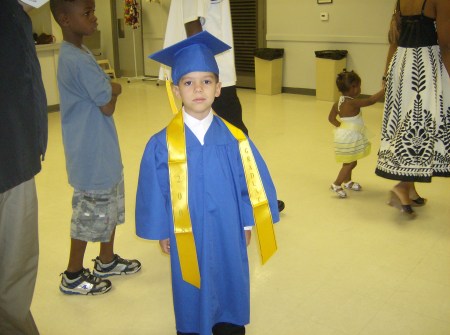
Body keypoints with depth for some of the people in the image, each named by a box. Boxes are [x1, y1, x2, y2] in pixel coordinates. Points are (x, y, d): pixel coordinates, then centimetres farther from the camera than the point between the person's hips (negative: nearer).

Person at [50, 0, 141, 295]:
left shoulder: (78, 53, 8)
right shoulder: (78, 61, -24)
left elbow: (104, 91, 11)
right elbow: (108, 106, -19)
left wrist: (107, 88, -8)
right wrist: (114, 89, -2)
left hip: (102, 152, 10)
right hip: (91, 156, -10)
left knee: (111, 208, 20)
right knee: (90, 216, 5)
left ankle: (106, 261, 38)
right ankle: (73, 276, 23)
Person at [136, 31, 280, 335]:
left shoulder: (233, 139, -9)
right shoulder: (162, 144, -13)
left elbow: (249, 182, 0)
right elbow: (155, 191, -4)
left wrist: (247, 223, 5)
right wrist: (162, 232, 2)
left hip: (228, 236, 1)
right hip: (187, 239, -1)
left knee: (230, 289, 17)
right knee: (192, 299, 15)